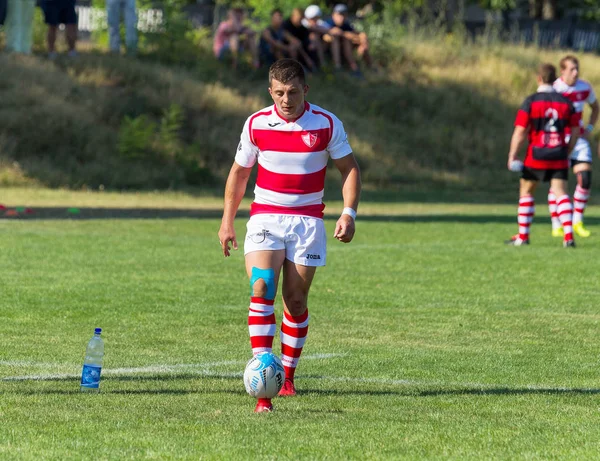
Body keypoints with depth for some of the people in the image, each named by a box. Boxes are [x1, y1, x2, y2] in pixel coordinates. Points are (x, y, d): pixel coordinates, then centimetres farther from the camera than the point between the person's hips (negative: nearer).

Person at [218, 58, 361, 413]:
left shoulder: (327, 124, -5)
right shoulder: (256, 124, -1)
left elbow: (350, 168, 4)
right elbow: (239, 172, 12)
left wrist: (349, 213, -10)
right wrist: (227, 221, 11)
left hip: (308, 221, 0)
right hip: (265, 219, 0)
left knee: (296, 301, 3)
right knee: (261, 290, -20)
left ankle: (288, 377, 23)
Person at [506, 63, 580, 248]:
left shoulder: (530, 102, -7)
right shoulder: (566, 102, 3)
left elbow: (520, 132, -9)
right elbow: (575, 132, 8)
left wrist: (512, 157, -4)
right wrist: (567, 153, 19)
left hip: (536, 156, -2)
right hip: (559, 157, 2)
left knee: (526, 192, 14)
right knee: (561, 194, 1)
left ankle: (523, 236, 15)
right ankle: (568, 236, -14)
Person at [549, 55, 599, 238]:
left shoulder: (585, 88, 1)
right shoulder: (553, 90, -13)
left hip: (578, 138, 4)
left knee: (585, 178, -8)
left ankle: (577, 222, 5)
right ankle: (556, 226, 5)